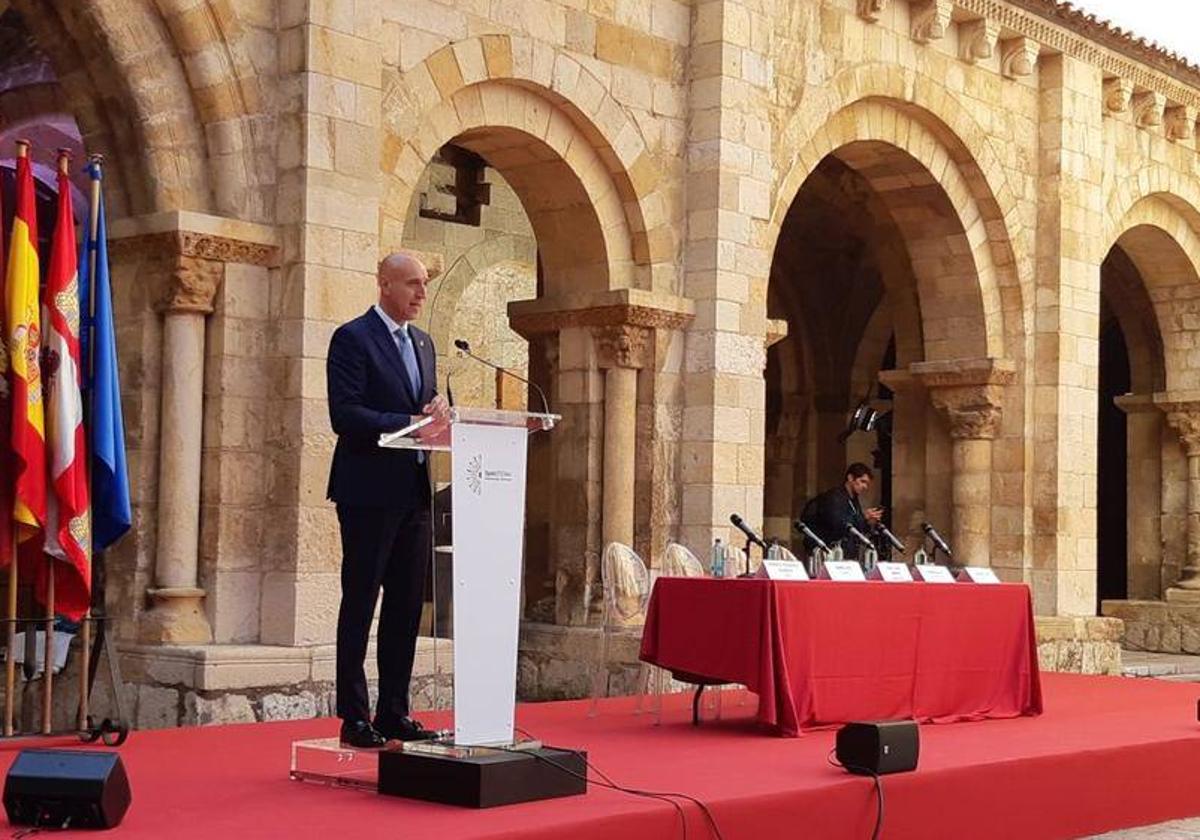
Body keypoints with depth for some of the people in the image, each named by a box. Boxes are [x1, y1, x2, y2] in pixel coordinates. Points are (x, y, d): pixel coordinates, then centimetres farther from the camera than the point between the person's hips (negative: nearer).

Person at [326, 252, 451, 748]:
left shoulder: (423, 343, 17)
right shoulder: (352, 338, -6)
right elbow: (344, 415, -16)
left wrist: (437, 415, -2)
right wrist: (409, 424, -23)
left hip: (414, 492, 8)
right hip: (369, 492, -7)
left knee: (407, 605, 9)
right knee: (360, 603, -2)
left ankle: (394, 713, 16)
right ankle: (354, 718, 4)